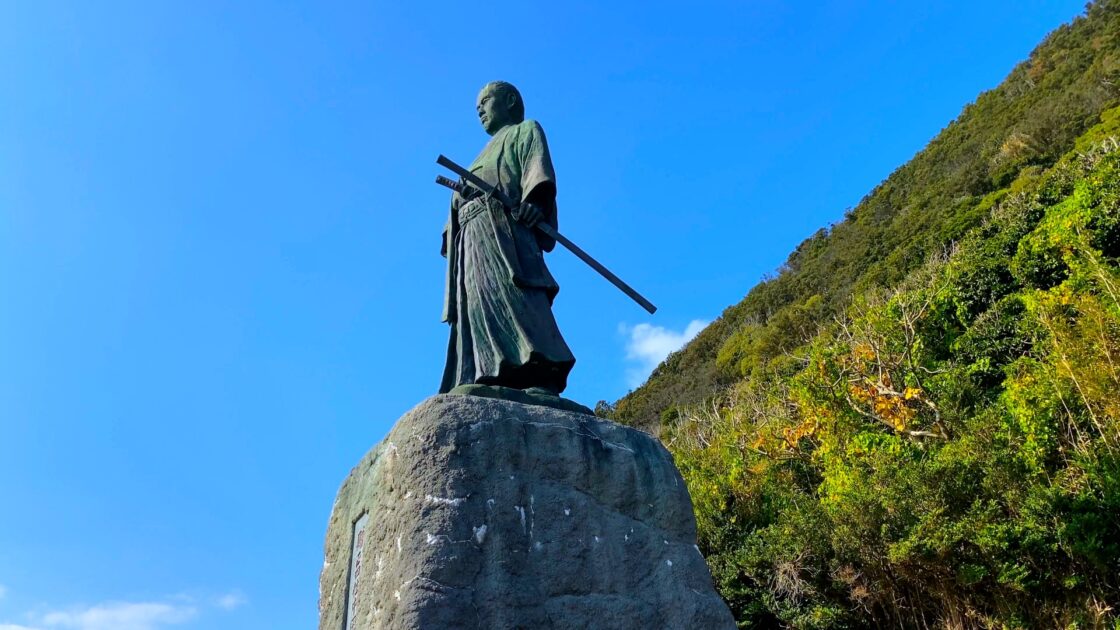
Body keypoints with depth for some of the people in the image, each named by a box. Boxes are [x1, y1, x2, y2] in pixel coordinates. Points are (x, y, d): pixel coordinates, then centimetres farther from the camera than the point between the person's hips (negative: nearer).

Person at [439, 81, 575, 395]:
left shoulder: (525, 130, 19)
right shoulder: (488, 155, 40)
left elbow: (538, 167, -3)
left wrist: (535, 199, -24)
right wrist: (450, 238, 12)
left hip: (503, 229, -8)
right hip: (471, 241, 8)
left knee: (515, 301, -27)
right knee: (474, 314, -9)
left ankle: (541, 381, -40)